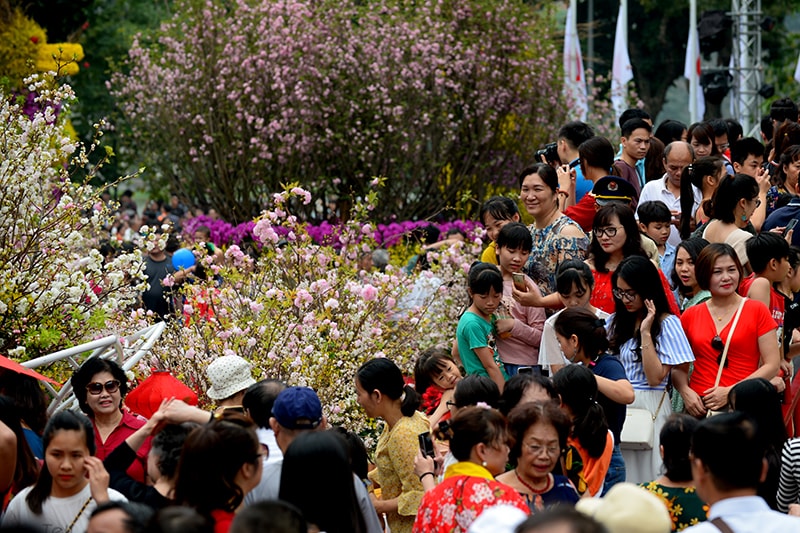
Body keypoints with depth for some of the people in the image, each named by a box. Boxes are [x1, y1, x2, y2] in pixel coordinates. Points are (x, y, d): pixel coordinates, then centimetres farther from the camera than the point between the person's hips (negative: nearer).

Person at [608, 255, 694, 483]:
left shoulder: (667, 324, -5)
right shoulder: (616, 321, 13)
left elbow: (655, 377, -13)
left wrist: (645, 332, -15)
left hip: (649, 407, -5)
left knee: (645, 475, -4)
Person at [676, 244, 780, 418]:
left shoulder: (757, 311, 4)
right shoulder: (690, 316, 11)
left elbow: (772, 365, -1)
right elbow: (678, 368, 16)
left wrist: (731, 391, -10)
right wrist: (685, 391, -5)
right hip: (699, 408, 2)